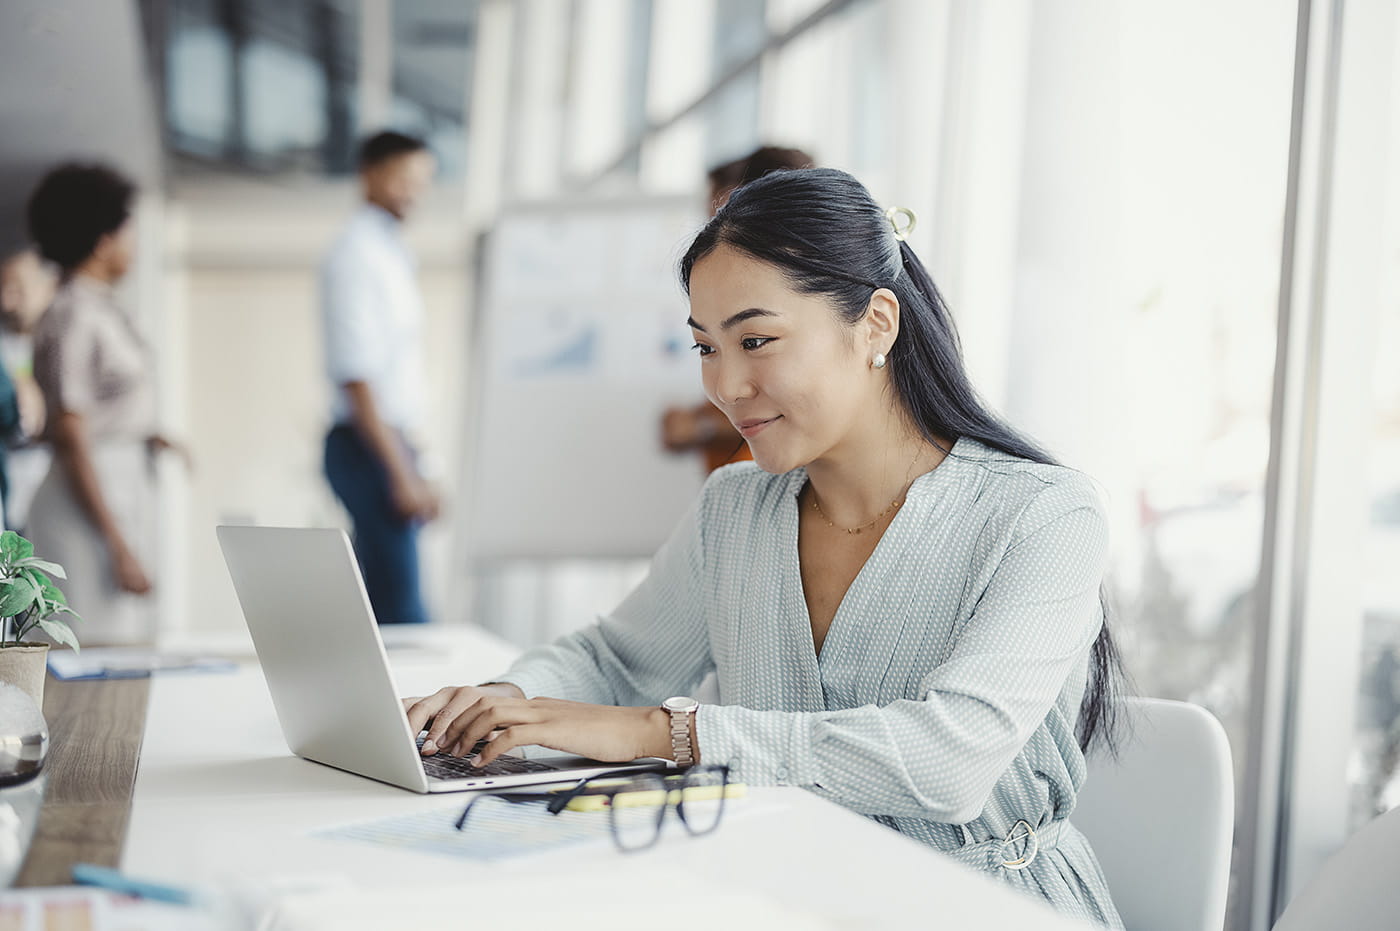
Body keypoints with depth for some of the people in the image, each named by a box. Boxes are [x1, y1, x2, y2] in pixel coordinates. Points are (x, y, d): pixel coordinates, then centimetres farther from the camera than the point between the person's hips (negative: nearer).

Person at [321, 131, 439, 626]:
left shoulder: (391, 252, 17)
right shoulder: (355, 256, -12)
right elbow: (356, 377, -19)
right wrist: (402, 473, -21)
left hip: (391, 440, 9)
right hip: (369, 447, -9)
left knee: (381, 598, 12)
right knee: (401, 604, -11)